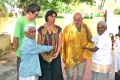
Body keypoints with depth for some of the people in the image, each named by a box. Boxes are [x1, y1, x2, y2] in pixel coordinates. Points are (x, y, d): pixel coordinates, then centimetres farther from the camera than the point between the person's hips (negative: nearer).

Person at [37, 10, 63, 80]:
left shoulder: (58, 29, 2)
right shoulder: (41, 29, 0)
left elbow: (60, 42, 0)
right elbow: (39, 43, 1)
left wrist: (57, 53, -13)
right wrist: (42, 54, -11)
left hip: (55, 56, 1)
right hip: (44, 56, 0)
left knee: (56, 74, 5)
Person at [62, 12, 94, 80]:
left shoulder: (86, 28, -5)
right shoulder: (67, 28, -10)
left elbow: (91, 42, -1)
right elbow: (63, 43, -5)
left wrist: (86, 55, -6)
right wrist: (63, 57, -2)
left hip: (82, 57, 2)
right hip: (70, 57, -1)